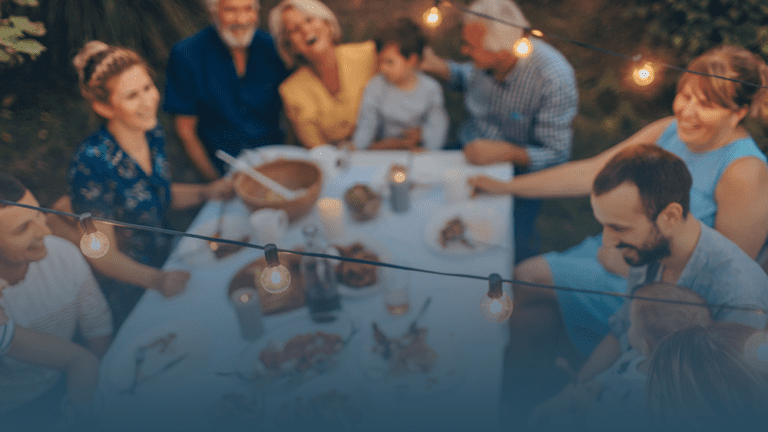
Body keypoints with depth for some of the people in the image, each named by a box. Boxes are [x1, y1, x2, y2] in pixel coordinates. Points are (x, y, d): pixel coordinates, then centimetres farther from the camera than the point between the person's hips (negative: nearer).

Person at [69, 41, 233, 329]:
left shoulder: (152, 135, -3)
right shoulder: (91, 162, -25)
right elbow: (102, 255, -19)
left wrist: (206, 192, -1)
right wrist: (157, 280, -32)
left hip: (165, 260, 7)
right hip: (127, 293, -7)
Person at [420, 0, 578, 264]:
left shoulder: (555, 79, -28)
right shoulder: (485, 58, -12)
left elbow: (557, 155, -21)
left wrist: (505, 152, -34)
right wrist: (436, 66, -4)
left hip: (520, 165, -5)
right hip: (473, 148, 5)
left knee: (511, 248, -24)